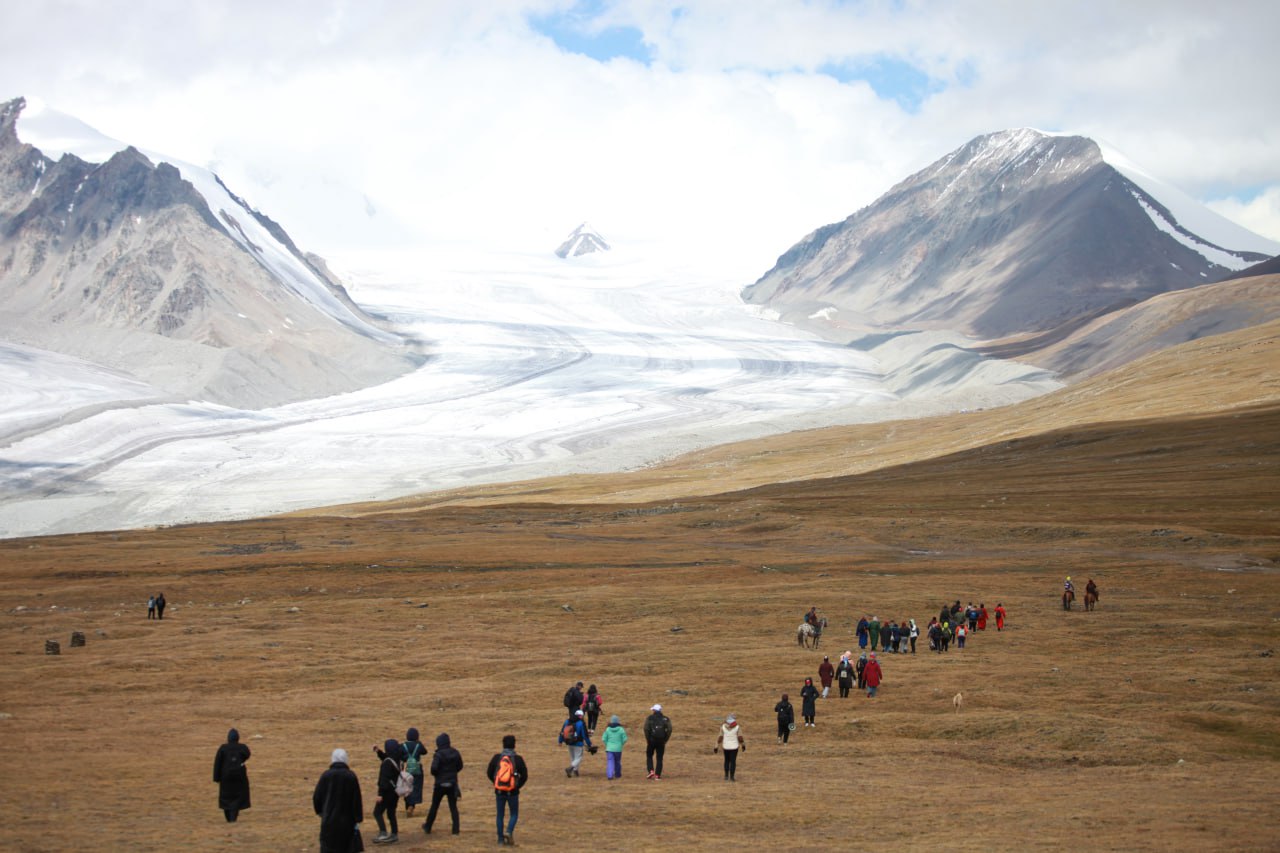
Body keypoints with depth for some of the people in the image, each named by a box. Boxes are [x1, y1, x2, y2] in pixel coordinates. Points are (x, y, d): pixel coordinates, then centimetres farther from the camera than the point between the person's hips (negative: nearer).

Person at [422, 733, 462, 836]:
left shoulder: (438, 755, -16)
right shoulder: (455, 753, -1)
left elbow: (434, 768, -24)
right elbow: (460, 766, 7)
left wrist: (435, 774, -3)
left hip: (440, 784, -3)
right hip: (452, 784, 3)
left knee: (434, 806, 11)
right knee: (453, 807, 8)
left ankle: (428, 827, 21)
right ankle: (456, 829, 3)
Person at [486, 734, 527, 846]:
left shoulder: (497, 757, -2)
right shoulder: (518, 759, -8)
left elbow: (489, 773, 4)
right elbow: (524, 776, -6)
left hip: (499, 791, 2)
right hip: (513, 791, -2)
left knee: (500, 815, 13)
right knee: (514, 814, 11)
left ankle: (501, 838, 13)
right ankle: (509, 832, -12)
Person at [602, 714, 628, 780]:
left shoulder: (608, 729, -4)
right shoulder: (621, 729, -7)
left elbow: (604, 739, -1)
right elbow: (624, 739, -5)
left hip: (609, 748, 0)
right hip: (618, 749, 0)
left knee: (610, 762, -1)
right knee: (617, 762, 17)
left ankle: (609, 775, -15)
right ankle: (617, 775, 30)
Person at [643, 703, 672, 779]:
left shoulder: (650, 718, -1)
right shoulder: (665, 719, 4)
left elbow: (646, 729, -11)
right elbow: (669, 730, -3)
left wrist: (647, 740, -4)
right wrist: (665, 740, 4)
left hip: (652, 740, -1)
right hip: (661, 741, 2)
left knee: (649, 756, 15)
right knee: (659, 758, 8)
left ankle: (651, 771, -3)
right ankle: (658, 775, 3)